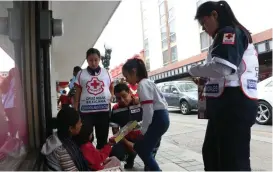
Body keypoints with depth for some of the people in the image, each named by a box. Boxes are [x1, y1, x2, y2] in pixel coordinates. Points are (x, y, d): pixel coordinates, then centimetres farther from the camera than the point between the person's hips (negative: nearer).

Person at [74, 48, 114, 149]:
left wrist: (111, 96, -2)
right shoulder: (81, 74, 3)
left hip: (104, 109, 2)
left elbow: (111, 88, 18)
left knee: (103, 138, 15)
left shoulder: (106, 72, 6)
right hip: (86, 110, -1)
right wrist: (74, 110, 0)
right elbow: (77, 94, 5)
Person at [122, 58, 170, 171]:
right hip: (161, 117, 10)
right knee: (141, 148, 14)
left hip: (158, 119, -10)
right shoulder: (147, 82, 16)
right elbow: (159, 100, 18)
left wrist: (143, 130, -10)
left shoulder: (142, 84, -13)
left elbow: (148, 110, -20)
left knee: (143, 150, -4)